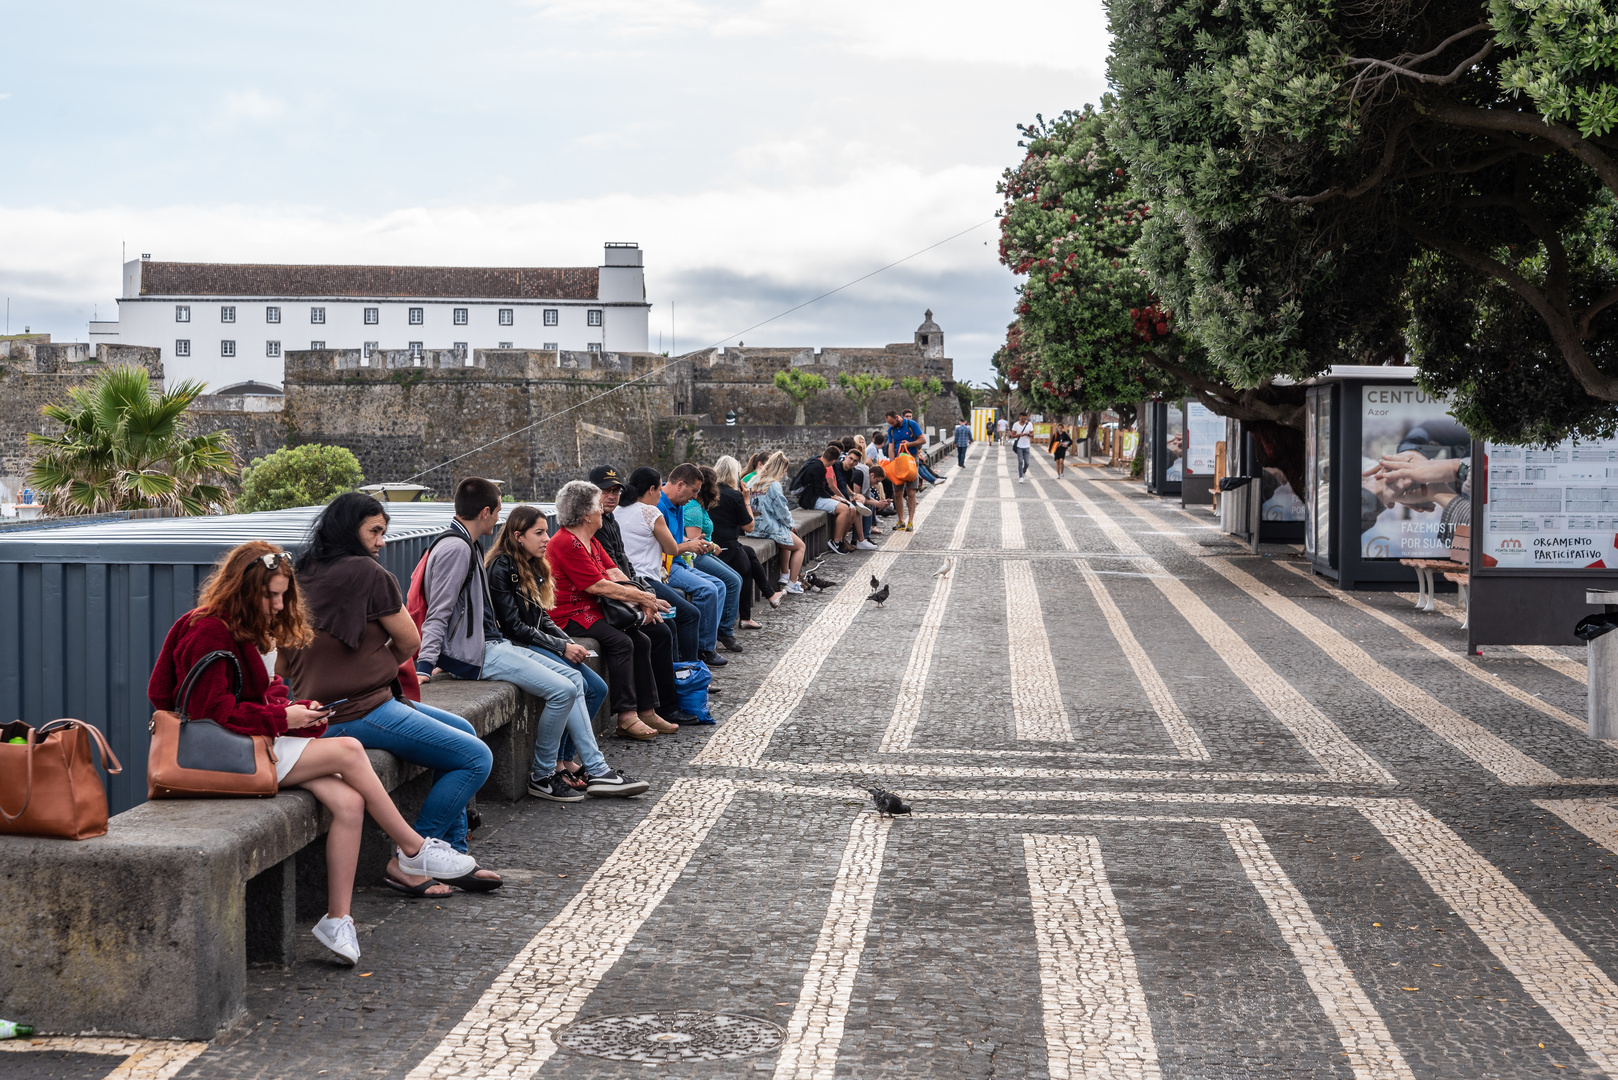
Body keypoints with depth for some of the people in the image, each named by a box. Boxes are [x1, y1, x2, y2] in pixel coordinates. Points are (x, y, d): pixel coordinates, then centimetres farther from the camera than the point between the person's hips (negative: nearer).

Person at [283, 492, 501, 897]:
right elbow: (410, 641, -3)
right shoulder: (368, 572, -11)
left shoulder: (303, 575, 11)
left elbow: (282, 665, 15)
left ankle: (452, 854, 22)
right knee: (477, 758, -9)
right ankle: (408, 863, -4)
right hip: (360, 713, -10)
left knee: (464, 731, 23)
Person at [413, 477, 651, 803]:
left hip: (491, 644, 11)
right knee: (562, 690, -17)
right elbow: (438, 614, -20)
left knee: (573, 679, 8)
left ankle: (598, 772, 7)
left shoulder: (464, 545, 18)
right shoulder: (456, 548, -15)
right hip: (477, 654, -11)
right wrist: (424, 665, -26)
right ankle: (542, 777, -3)